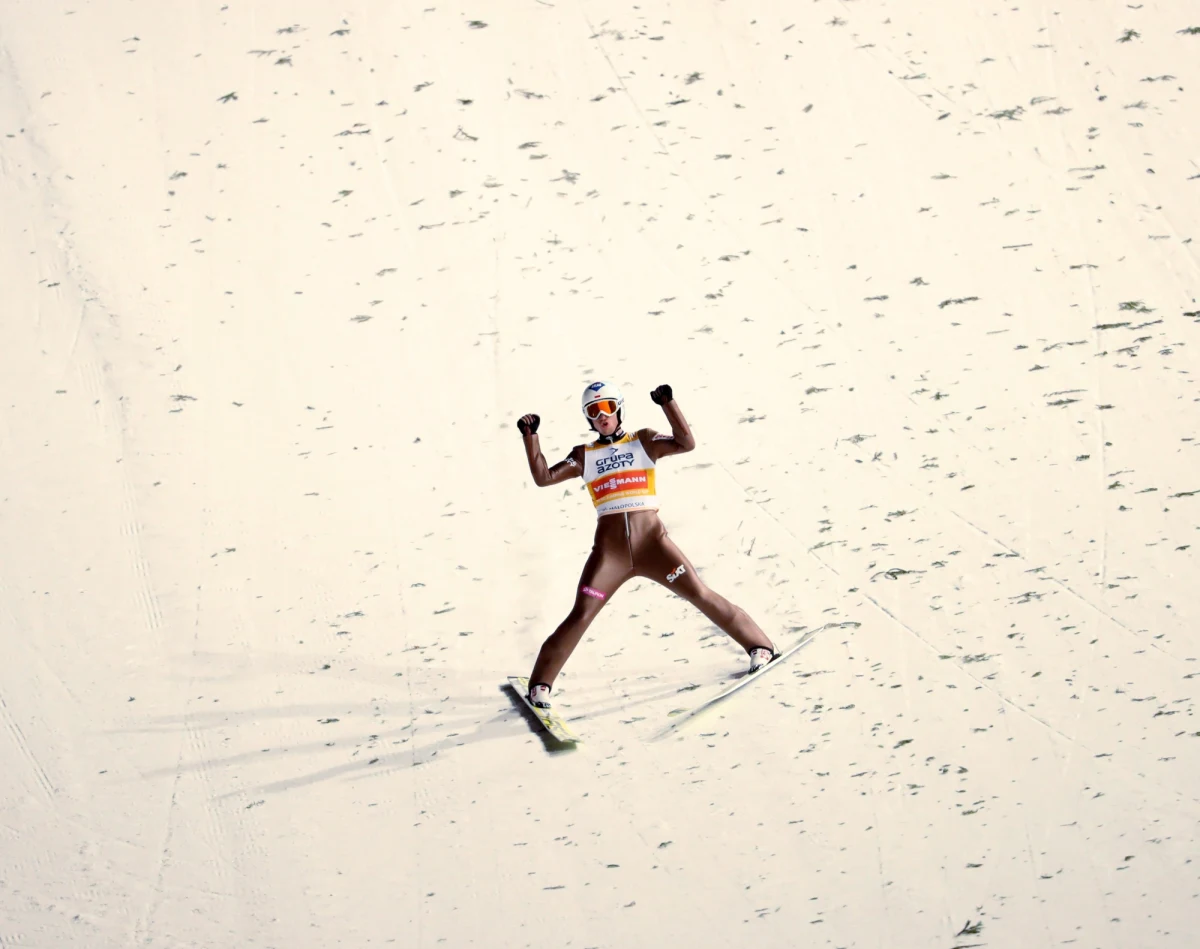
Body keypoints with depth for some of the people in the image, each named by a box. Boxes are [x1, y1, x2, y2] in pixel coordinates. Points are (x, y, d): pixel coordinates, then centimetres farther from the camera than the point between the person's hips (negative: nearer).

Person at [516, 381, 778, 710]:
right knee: (579, 618, -7)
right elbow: (543, 477, 7)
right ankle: (540, 685, 4)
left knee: (702, 596, -4)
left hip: (653, 543, -1)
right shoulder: (584, 455, 14)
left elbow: (686, 443, -4)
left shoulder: (643, 441, 10)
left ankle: (759, 646, 8)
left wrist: (668, 403, -13)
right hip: (609, 550, 1)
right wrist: (530, 436, 0)